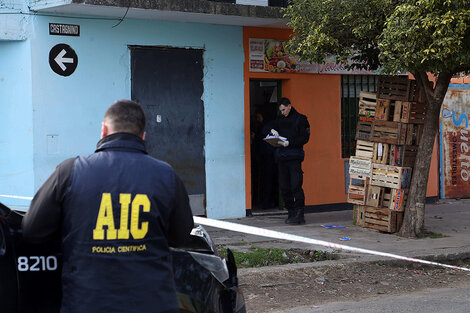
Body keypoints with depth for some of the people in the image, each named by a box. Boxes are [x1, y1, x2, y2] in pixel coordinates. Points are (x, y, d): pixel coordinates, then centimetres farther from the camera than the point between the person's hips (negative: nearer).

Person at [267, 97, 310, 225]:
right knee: (284, 187, 5)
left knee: (296, 185, -11)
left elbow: (305, 138, -6)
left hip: (294, 156, -6)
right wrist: (272, 131, -4)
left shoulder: (300, 119, 0)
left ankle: (299, 214, -10)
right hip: (281, 156, 6)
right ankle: (291, 213, 13)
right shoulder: (279, 119, 16)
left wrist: (289, 142, -17)